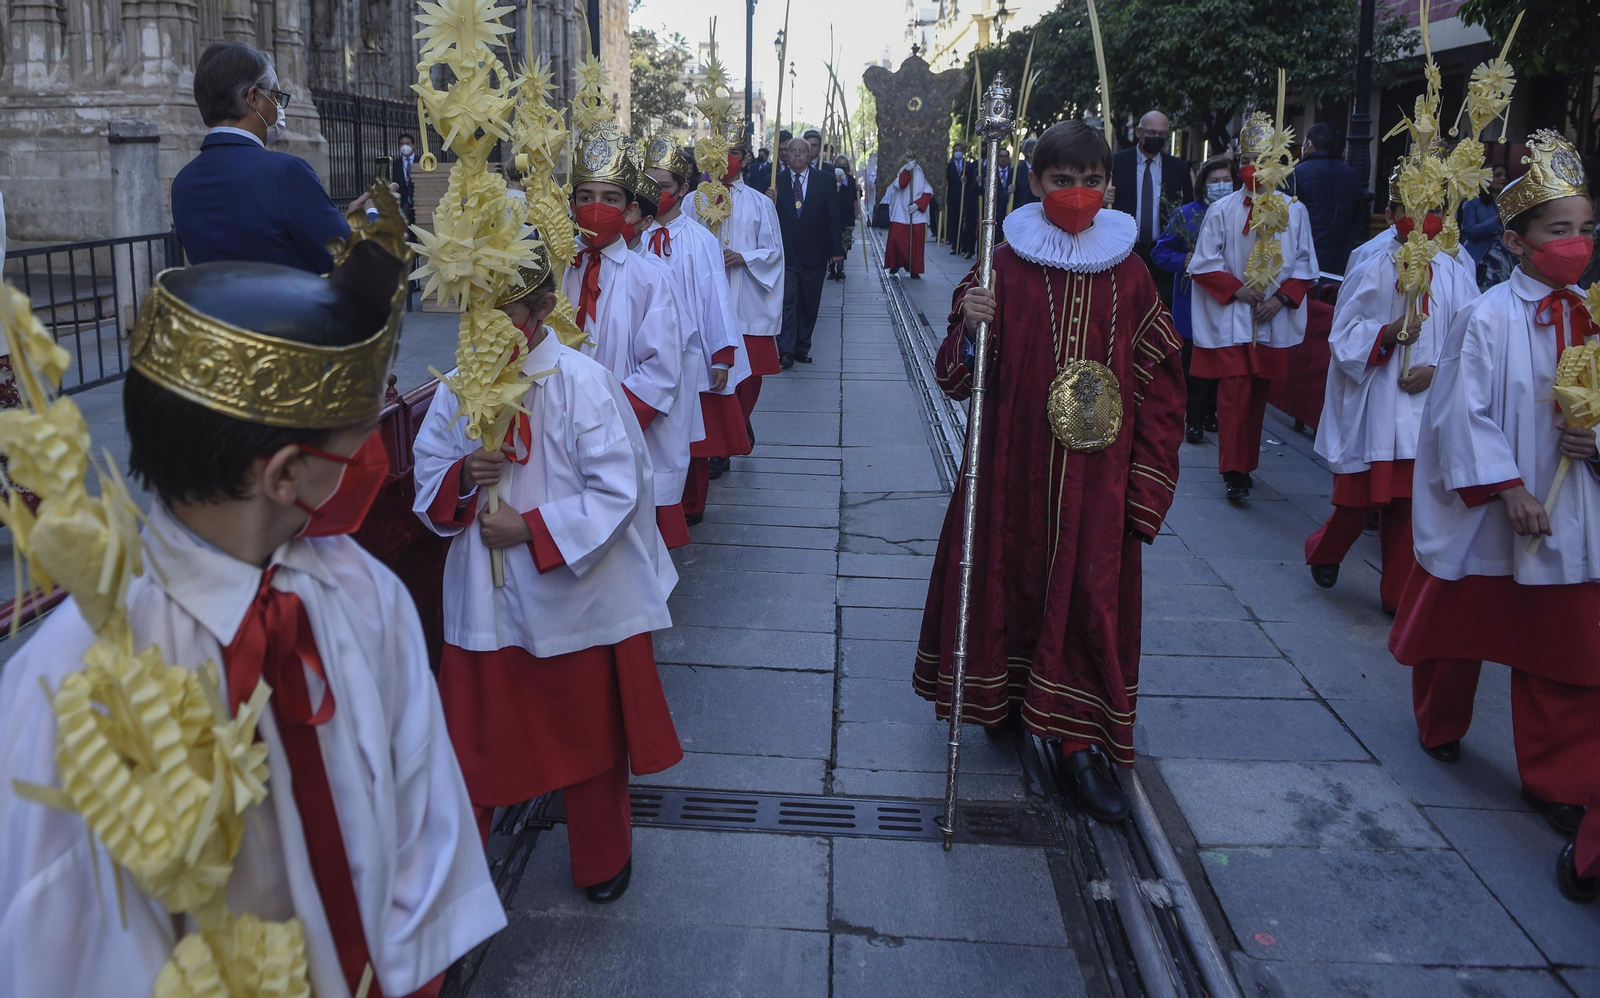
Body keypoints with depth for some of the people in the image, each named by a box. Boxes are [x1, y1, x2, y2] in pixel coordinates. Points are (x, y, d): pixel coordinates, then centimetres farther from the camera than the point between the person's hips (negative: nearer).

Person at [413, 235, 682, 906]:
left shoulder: (584, 383, -13)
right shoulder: (457, 390, 1)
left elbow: (615, 491, -15)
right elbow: (428, 483, 6)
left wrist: (532, 528, -20)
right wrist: (463, 476, -16)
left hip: (574, 596, -3)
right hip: (484, 599, 3)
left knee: (589, 738, 15)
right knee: (471, 737, 11)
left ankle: (602, 863, 37)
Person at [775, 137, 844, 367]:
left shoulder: (825, 180, 4)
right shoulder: (776, 181, 4)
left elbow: (833, 216, 3)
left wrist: (836, 250, 1)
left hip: (813, 254, 1)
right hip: (785, 254, -1)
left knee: (809, 304, 8)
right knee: (787, 301, -9)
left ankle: (802, 348, 20)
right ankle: (786, 351, -9)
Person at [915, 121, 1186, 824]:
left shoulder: (1129, 276, 1)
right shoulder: (1004, 267, -2)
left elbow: (1160, 390, 4)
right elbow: (958, 382, -2)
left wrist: (1146, 491, -1)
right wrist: (969, 328, -23)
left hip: (1097, 482, 1)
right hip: (1013, 472, 0)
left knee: (1092, 598, 2)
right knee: (1008, 582, 10)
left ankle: (1077, 743, 14)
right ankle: (1005, 697, 34)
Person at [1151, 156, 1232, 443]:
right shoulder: (1187, 215, 0)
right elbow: (1160, 252, 1)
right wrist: (1186, 261, -15)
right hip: (1193, 304, -2)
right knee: (1194, 364, -1)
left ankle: (1210, 414, 24)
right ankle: (1193, 421, 7)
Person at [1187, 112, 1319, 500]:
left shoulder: (1294, 211, 4)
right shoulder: (1222, 211, 0)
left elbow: (1305, 265, 6)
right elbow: (1203, 263, 0)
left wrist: (1281, 297, -8)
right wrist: (1236, 290, -10)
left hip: (1273, 322, 2)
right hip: (1231, 320, -2)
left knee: (1258, 393, 9)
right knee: (1234, 392, -9)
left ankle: (1246, 463, 21)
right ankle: (1234, 471, -6)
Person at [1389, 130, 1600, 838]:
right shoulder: (1489, 318, -13)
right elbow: (1464, 414, -16)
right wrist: (1510, 491, -21)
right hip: (1482, 513, -4)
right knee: (1459, 625, 15)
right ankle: (1439, 725, 42)